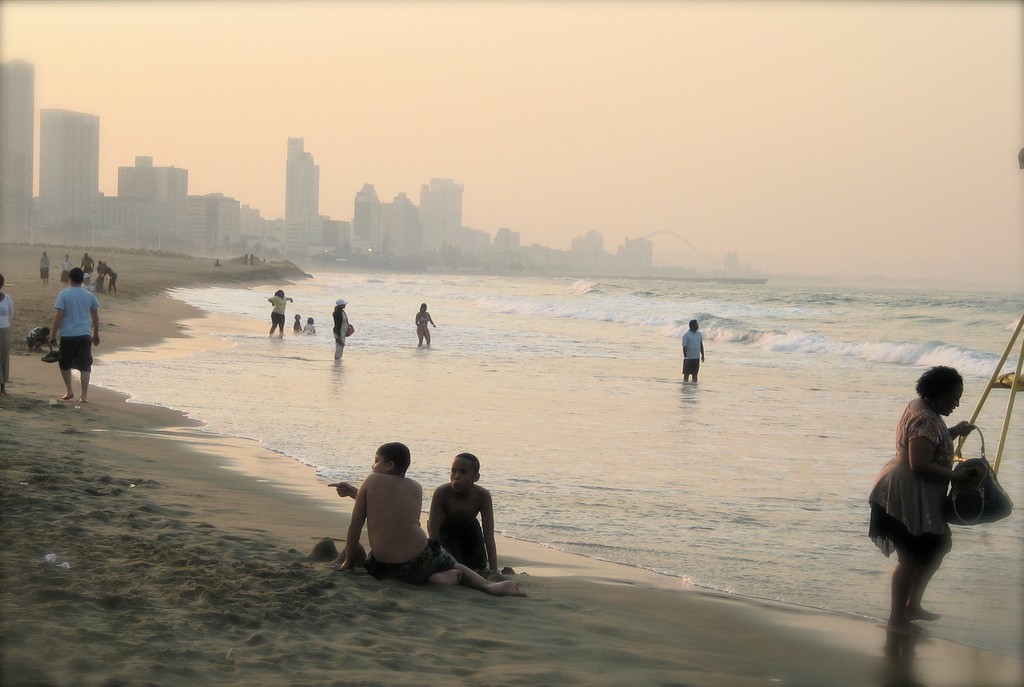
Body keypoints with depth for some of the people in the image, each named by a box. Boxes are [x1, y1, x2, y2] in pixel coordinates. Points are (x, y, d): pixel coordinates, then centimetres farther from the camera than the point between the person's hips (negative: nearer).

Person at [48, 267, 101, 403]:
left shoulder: (64, 294, -6)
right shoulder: (90, 296, 3)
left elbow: (58, 316, -10)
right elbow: (95, 317, 10)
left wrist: (53, 334, -4)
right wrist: (96, 335, 21)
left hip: (67, 336, -2)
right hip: (84, 336, 2)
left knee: (65, 364, 17)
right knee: (85, 366, 2)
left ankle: (69, 392, 18)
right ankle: (84, 395, -5)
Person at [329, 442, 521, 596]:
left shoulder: (371, 481, 0)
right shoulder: (416, 487, 12)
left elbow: (355, 525, 1)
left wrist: (349, 562, 11)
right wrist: (353, 492, 33)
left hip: (386, 568, -4)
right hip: (422, 560, 4)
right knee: (454, 566, 32)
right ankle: (488, 585, 3)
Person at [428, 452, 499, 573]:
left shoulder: (483, 496, -32)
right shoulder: (441, 493, -38)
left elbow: (489, 538, -30)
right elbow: (433, 536, -34)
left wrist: (494, 572, -37)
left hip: (469, 528, 2)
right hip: (445, 530, -2)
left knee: (479, 569, 0)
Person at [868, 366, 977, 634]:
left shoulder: (923, 409, 9)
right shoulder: (925, 420, -23)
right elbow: (921, 465, -28)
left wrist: (954, 432, 11)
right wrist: (956, 477, -18)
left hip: (919, 498, 11)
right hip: (906, 497, -11)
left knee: (935, 549, 19)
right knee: (911, 557, -2)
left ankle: (912, 606, 31)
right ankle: (897, 619, 10)